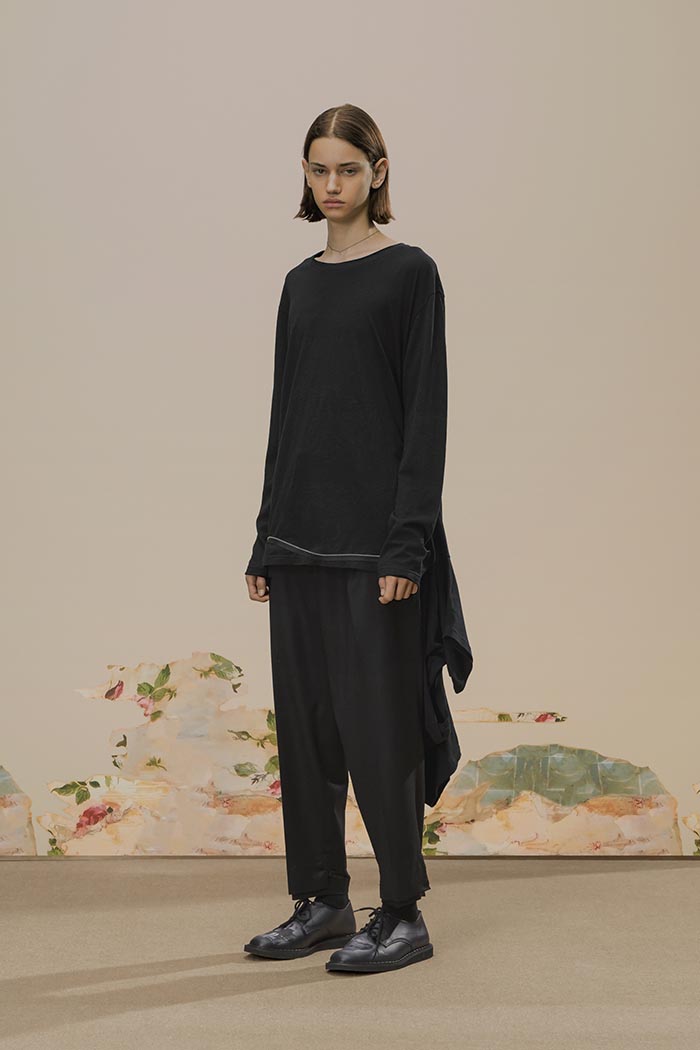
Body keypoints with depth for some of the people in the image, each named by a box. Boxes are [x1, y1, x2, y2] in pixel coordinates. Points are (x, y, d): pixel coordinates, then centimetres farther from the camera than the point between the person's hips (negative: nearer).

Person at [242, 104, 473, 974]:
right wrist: (266, 540, 12)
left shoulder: (409, 273, -4)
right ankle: (321, 903, 20)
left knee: (378, 721, -3)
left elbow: (427, 410, -10)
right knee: (304, 718, 9)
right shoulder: (301, 283, 15)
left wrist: (409, 541, -17)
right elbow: (285, 412, 15)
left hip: (374, 530, -7)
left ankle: (402, 915, 8)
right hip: (302, 529, 7)